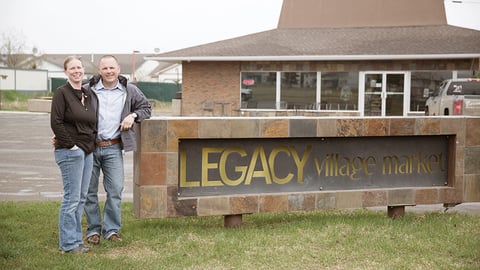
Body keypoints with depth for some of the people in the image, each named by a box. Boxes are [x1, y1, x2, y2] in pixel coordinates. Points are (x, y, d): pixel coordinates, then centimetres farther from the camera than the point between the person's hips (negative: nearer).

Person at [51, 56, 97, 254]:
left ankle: (76, 239, 19)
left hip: (88, 152, 8)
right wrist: (70, 144, -15)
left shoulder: (88, 94, 14)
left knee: (81, 198, 11)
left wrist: (92, 142, 10)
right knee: (72, 198, -6)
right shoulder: (62, 93, -7)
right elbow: (56, 122, -14)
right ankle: (68, 243, 2)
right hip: (70, 152, -8)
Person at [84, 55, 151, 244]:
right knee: (89, 191, 5)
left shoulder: (129, 91, 6)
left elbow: (146, 107, 18)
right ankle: (93, 230, 18)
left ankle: (111, 229, 12)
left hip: (113, 148, 1)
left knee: (115, 190, 0)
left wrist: (133, 115, -2)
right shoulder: (88, 90, -1)